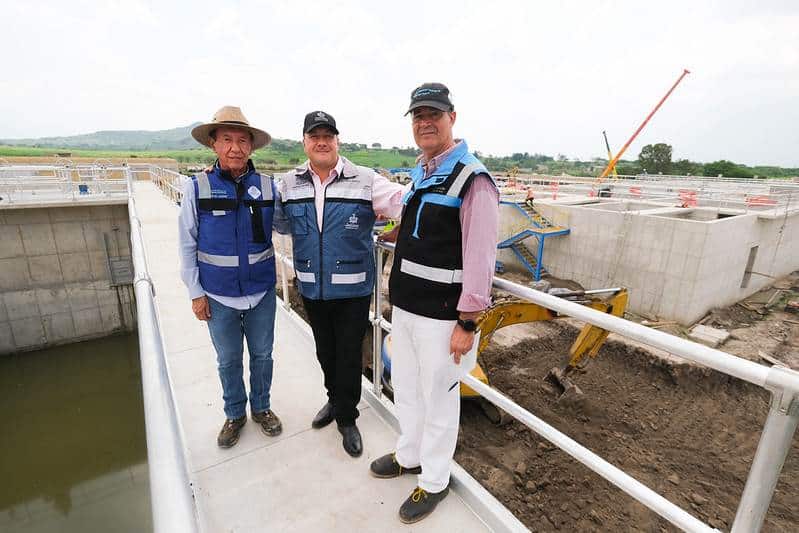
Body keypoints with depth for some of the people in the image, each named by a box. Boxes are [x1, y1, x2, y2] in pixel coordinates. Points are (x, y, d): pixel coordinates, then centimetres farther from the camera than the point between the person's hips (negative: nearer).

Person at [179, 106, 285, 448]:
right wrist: (195, 293, -2)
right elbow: (188, 245, -2)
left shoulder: (267, 186, -5)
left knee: (262, 355, 16)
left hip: (261, 292, 1)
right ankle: (234, 414, 40)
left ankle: (261, 408, 41)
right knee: (228, 361, 16)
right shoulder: (197, 187, -7)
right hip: (218, 295, 0)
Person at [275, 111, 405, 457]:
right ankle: (335, 399, 47)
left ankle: (347, 418, 31)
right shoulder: (287, 184, 3)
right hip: (311, 289, 4)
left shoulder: (366, 181, -8)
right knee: (325, 351, 21)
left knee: (348, 355, 9)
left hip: (353, 290, -3)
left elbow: (408, 204, -11)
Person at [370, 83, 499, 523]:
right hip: (404, 307, 8)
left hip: (441, 316, -8)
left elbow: (480, 258, -18)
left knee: (438, 400, 9)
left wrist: (467, 323, -17)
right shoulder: (417, 176, 12)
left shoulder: (472, 179, -14)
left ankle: (434, 481, 33)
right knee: (405, 389, 22)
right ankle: (409, 455, 45)